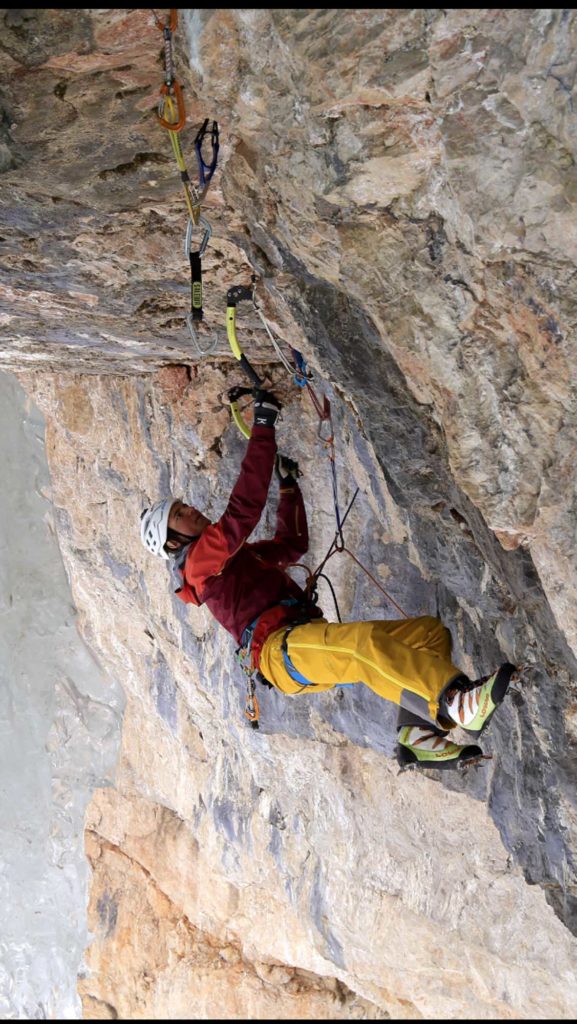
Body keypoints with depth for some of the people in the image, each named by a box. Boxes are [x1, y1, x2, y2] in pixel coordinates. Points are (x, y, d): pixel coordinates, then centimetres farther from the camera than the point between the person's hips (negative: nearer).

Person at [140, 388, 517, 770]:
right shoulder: (199, 560, 4)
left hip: (314, 642, 9)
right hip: (280, 649, -9)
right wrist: (263, 427, -7)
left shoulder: (236, 556, 33)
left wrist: (288, 487, 36)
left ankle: (419, 736, -20)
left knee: (430, 630, -3)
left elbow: (293, 543, 42)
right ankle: (458, 702, -49)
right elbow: (244, 509, -9)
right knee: (366, 640, -38)